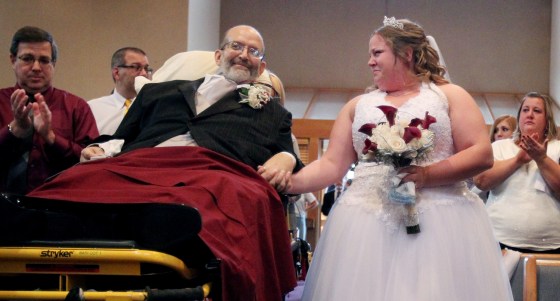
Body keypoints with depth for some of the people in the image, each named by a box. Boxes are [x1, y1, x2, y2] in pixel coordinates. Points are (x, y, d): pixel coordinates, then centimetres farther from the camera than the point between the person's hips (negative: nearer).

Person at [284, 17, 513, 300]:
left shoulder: (449, 96, 8)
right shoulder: (358, 105, 17)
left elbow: (482, 154, -2)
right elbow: (332, 164, 10)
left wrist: (427, 175, -15)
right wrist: (289, 183, -5)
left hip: (440, 221, -2)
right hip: (367, 223, 3)